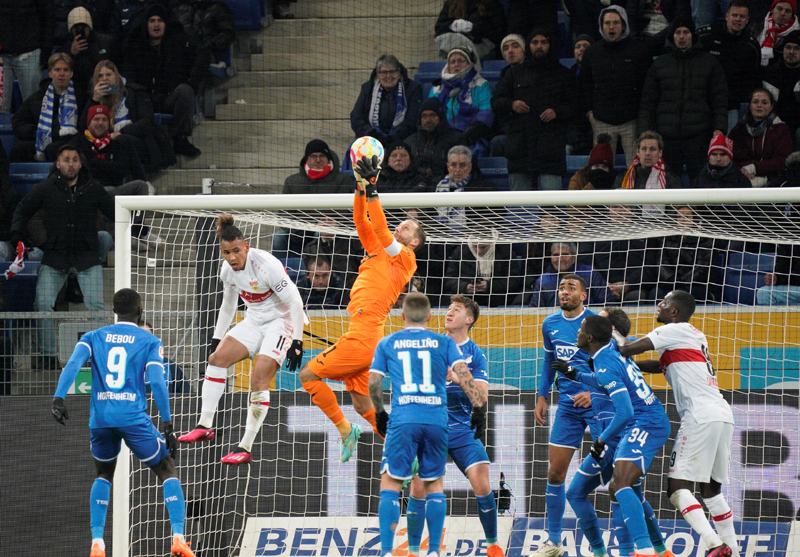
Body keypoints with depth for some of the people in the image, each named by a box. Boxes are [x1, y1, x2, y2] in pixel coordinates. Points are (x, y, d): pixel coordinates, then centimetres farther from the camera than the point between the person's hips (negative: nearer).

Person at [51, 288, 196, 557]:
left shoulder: (93, 337, 15)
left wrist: (59, 398, -14)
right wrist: (167, 426, -6)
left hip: (100, 419, 3)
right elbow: (157, 383, -5)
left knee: (103, 476, 26)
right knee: (168, 473, 9)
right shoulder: (149, 342, 7)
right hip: (133, 417, -3)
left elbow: (72, 365, -4)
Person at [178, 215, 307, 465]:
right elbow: (228, 304, 17)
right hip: (255, 321, 7)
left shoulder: (266, 265, -25)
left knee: (260, 377, -20)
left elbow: (295, 303, -21)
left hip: (282, 320, -7)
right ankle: (205, 426, -4)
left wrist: (297, 342, -23)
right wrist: (217, 337, 18)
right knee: (217, 358, -8)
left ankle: (246, 448, -18)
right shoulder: (228, 270, -3)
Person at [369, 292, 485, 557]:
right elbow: (463, 376, 0)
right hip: (437, 421, 1)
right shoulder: (444, 342, 12)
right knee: (434, 483, 13)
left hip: (403, 421, -1)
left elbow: (373, 383, 12)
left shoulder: (387, 343, 12)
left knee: (391, 482, 4)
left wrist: (380, 413, 26)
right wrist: (479, 408, 0)